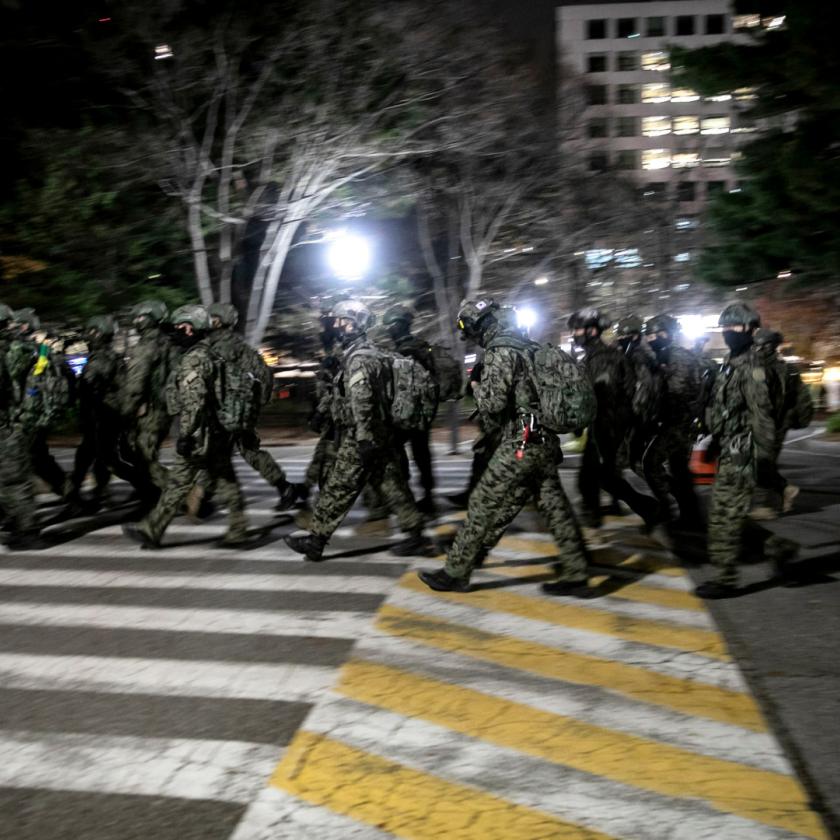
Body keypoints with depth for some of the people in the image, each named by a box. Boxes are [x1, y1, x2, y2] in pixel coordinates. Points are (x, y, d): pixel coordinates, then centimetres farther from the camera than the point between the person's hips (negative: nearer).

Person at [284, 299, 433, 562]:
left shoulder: (358, 358, -15)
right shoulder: (373, 352, 16)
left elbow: (362, 402, -22)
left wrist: (364, 440, -25)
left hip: (361, 439, -9)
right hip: (384, 436, 9)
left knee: (337, 490, 0)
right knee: (393, 485, 10)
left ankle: (315, 540, 8)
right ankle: (416, 535, 11)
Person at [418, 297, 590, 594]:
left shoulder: (500, 352, -13)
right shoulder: (529, 347, 14)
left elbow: (493, 402, -19)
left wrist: (477, 387, 0)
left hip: (519, 445, -9)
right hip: (546, 442, 9)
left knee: (483, 508, -1)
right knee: (556, 508, 10)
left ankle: (455, 573, 7)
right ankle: (575, 575, 13)